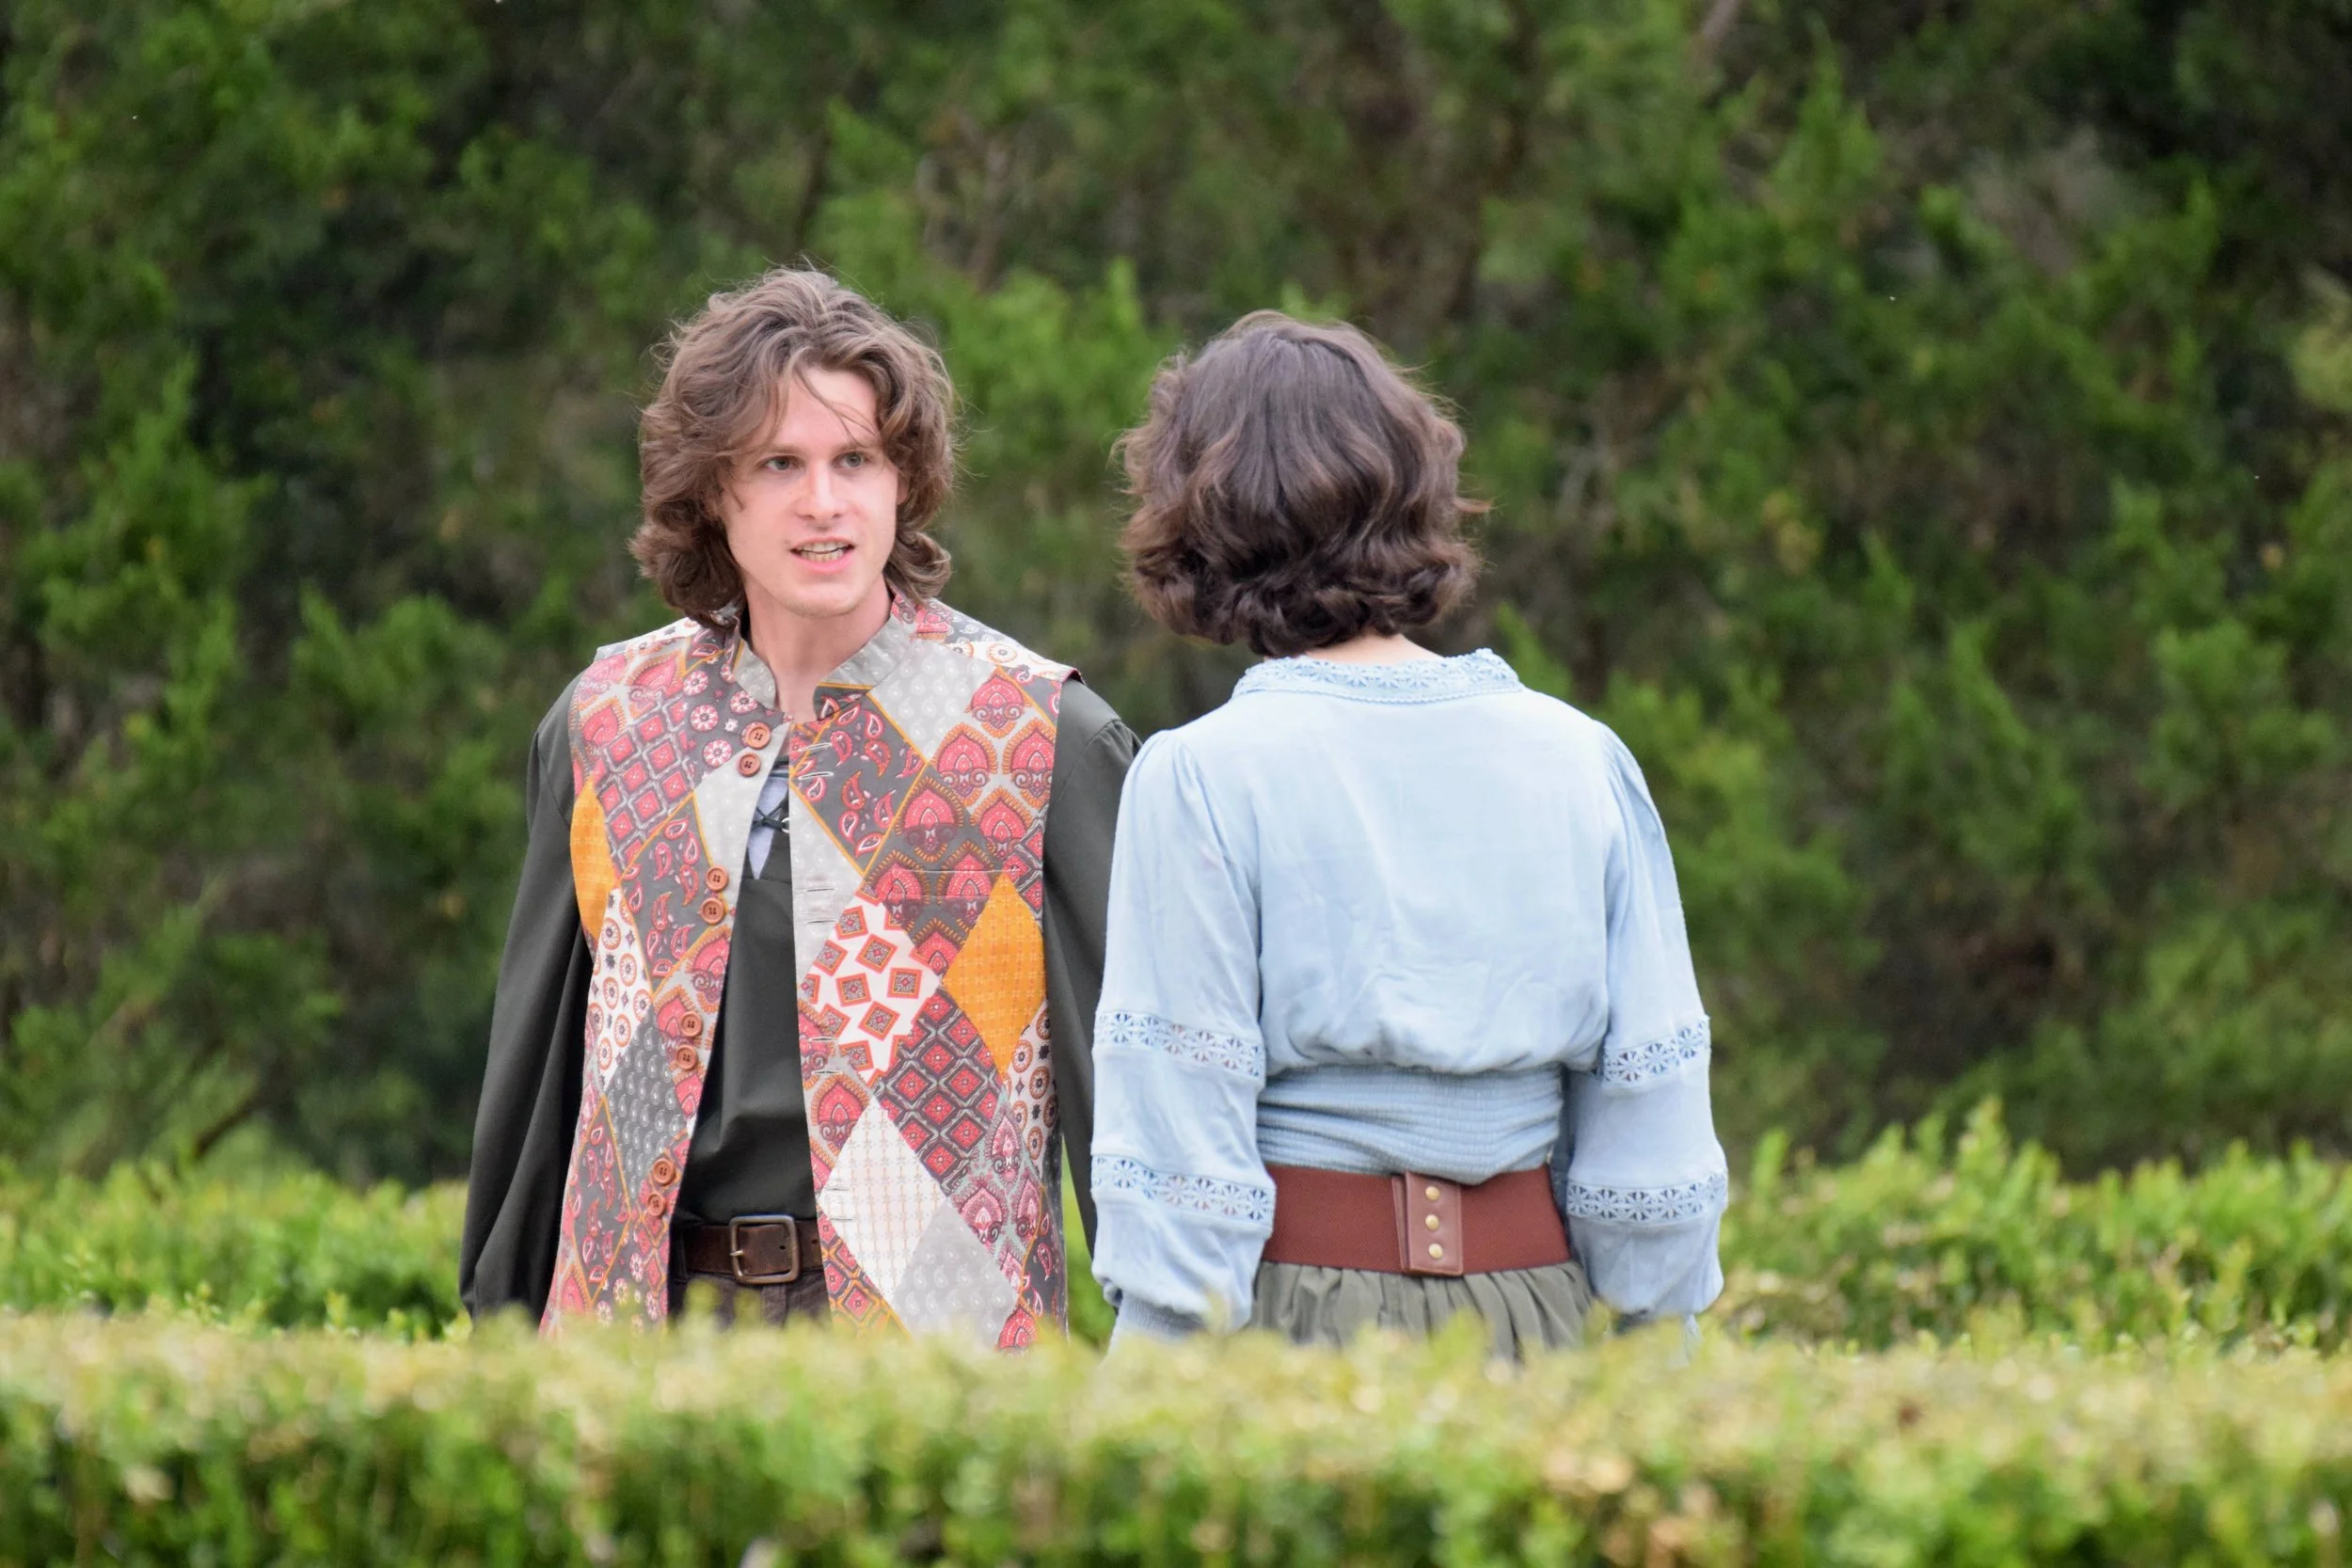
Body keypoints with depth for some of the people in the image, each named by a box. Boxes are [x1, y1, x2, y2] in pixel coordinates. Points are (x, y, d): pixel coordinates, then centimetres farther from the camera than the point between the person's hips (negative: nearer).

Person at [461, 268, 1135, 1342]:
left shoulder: (1040, 737, 1)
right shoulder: (607, 722, 11)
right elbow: (533, 1072, 18)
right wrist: (498, 1328, 17)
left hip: (933, 1328, -2)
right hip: (651, 1319, 3)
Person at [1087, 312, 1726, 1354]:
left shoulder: (1198, 783, -7)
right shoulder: (1581, 761, 5)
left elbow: (1180, 1164, -9)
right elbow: (1654, 1125, 6)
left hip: (1294, 1312, -4)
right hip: (1534, 1315, 4)